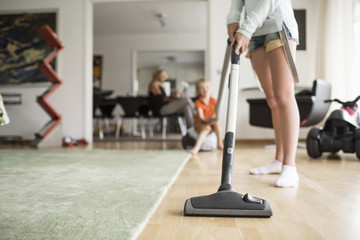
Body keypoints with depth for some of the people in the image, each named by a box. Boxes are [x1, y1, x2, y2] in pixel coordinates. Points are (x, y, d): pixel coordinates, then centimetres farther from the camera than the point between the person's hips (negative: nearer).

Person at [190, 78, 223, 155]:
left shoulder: (214, 101, -1)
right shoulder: (198, 102, -13)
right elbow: (201, 116, -23)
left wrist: (215, 119, -30)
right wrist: (206, 121, -43)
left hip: (212, 123, 3)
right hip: (200, 124, -3)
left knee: (217, 123, -28)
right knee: (206, 128, -35)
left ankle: (220, 143, -16)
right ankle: (196, 147, -46)